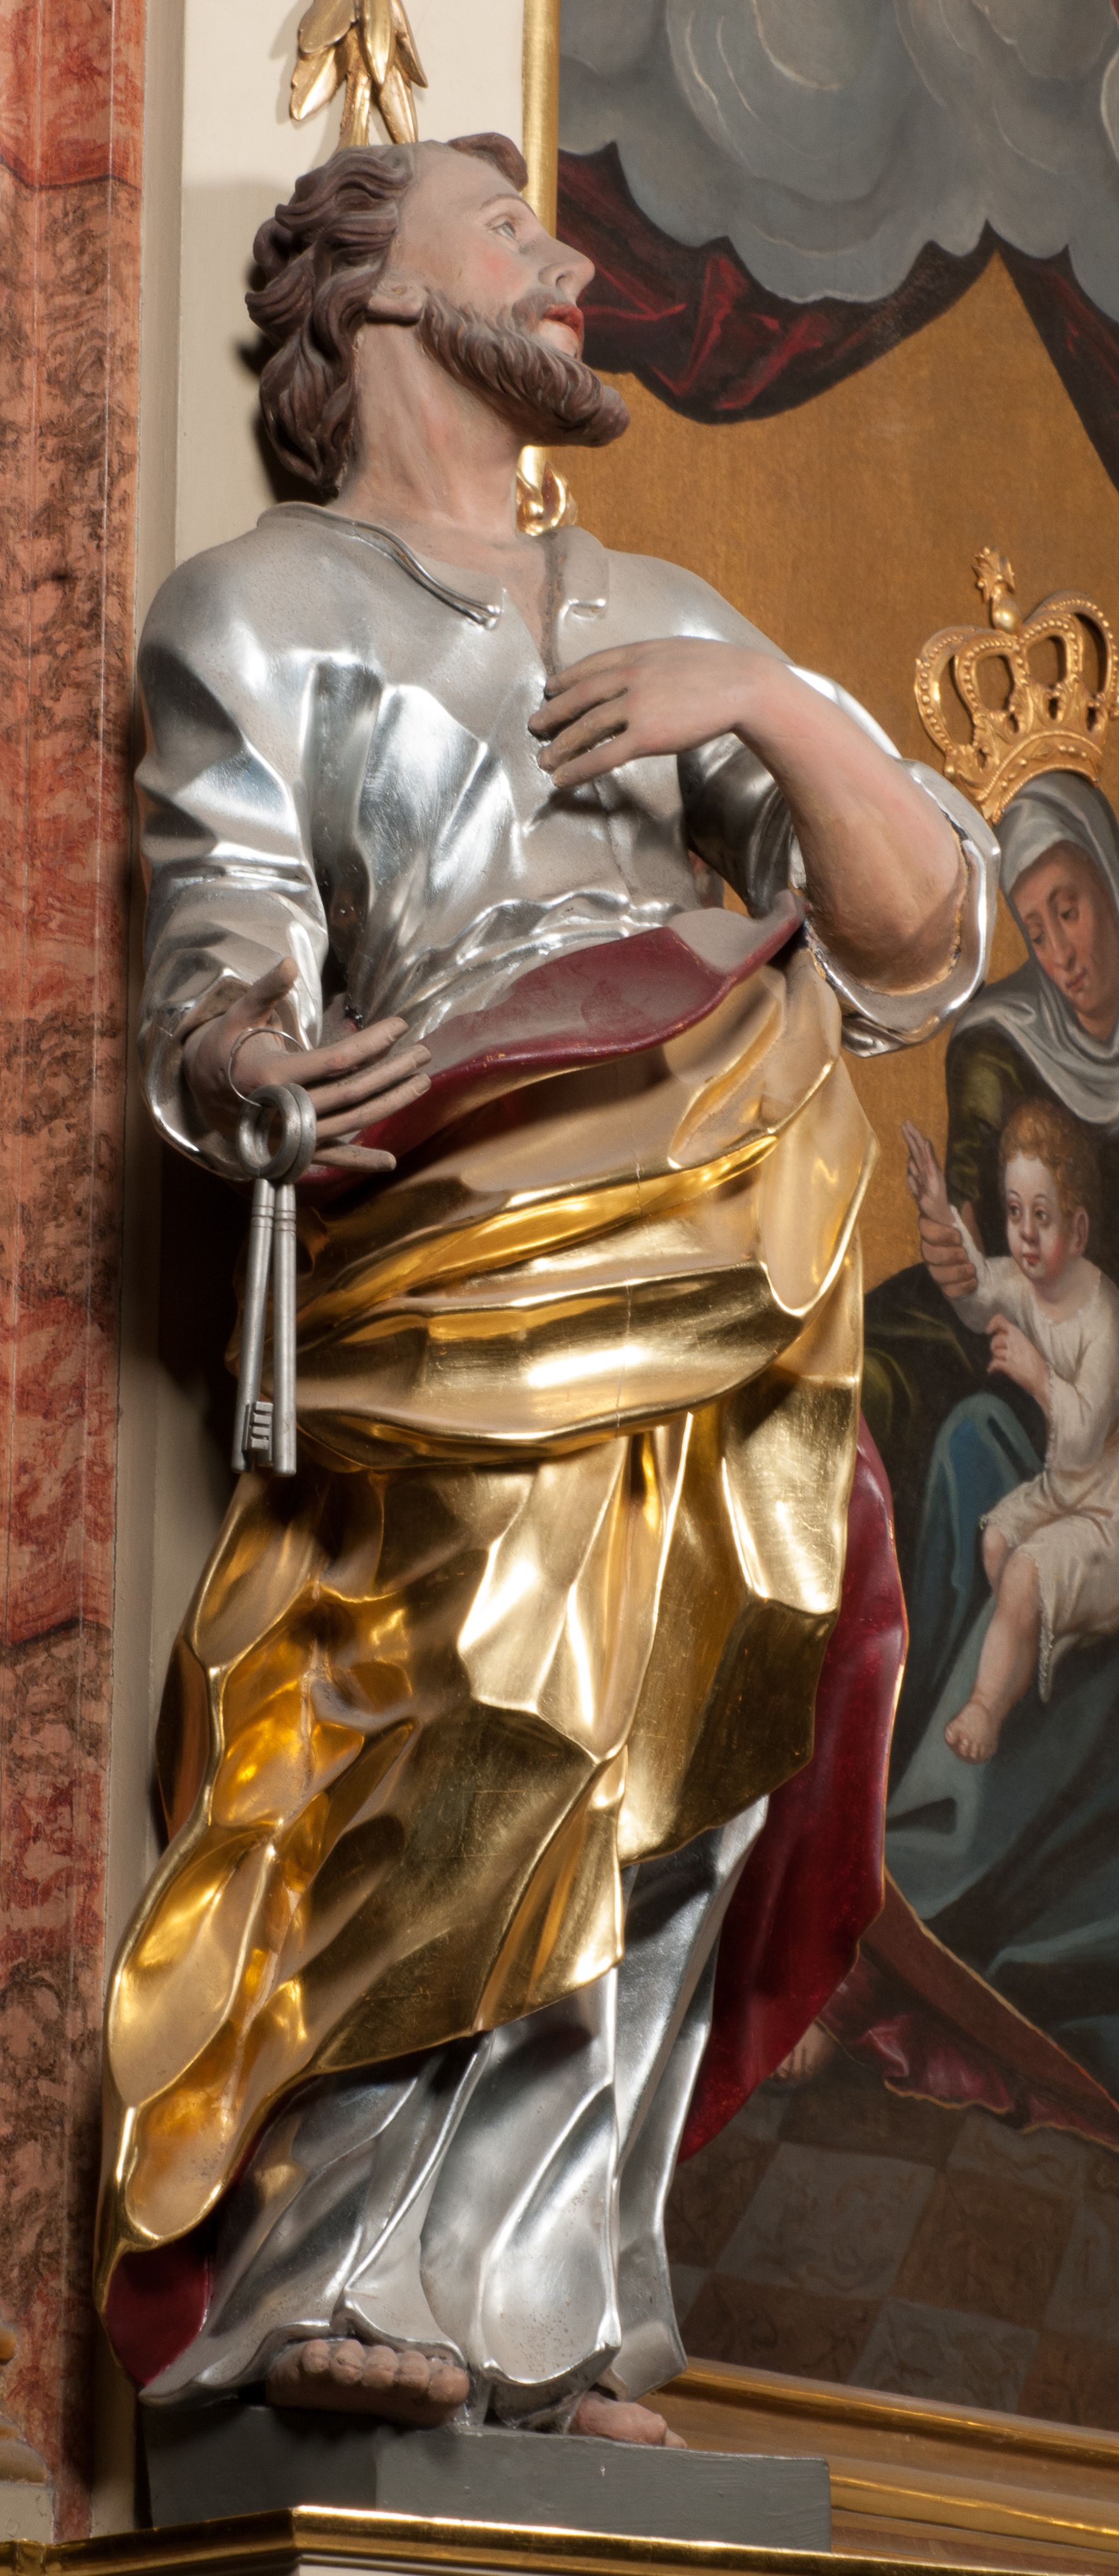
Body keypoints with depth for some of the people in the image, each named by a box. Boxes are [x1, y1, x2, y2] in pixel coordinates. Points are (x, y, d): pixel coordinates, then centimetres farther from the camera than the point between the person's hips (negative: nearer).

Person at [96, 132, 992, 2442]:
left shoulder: (665, 624, 24)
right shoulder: (255, 617, 8)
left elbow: (922, 949, 16)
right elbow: (214, 1000, -4)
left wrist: (775, 710, 0)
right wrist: (267, 1072, -27)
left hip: (734, 1302, 5)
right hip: (474, 1273, -5)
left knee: (645, 1798, -3)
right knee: (495, 1771, -19)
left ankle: (522, 2321, -3)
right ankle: (344, 2290, -14)